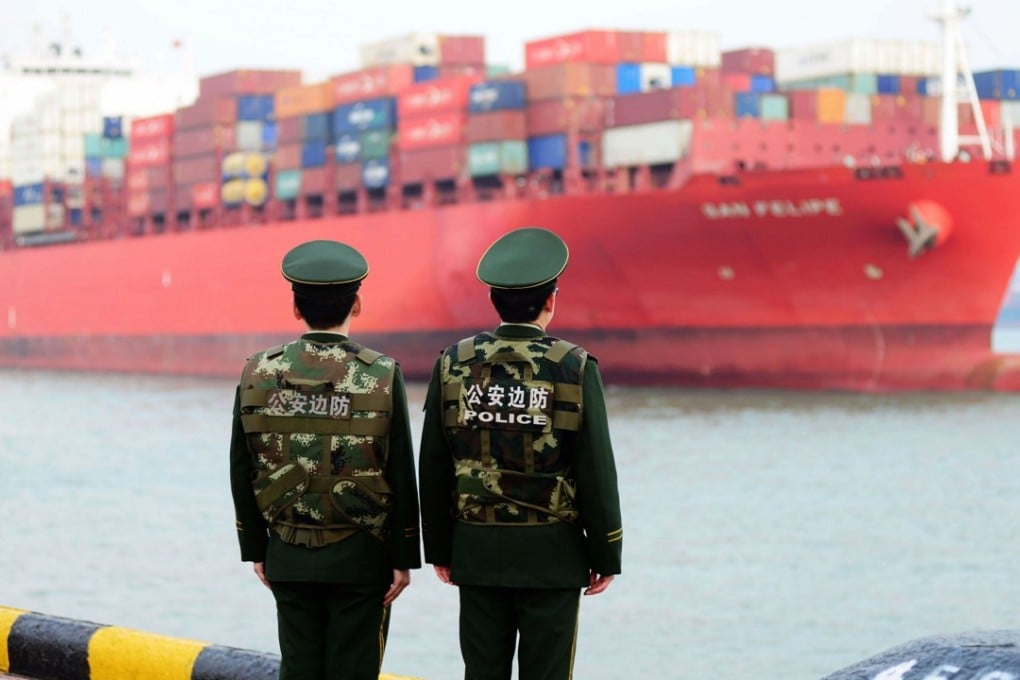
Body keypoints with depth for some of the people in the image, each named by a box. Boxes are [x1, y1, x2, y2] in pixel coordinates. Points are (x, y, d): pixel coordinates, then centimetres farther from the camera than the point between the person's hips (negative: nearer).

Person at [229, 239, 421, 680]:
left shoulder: (258, 375, -1)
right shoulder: (381, 376, -9)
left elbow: (242, 473, 4)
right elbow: (401, 478, -8)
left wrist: (255, 549, 13)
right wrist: (404, 558, -1)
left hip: (288, 556, 3)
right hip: (359, 558, -3)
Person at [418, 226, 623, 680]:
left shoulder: (453, 365, -2)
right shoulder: (575, 368, -10)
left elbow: (433, 468, 2)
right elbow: (597, 474, -10)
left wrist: (438, 549, 11)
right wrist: (606, 556, 0)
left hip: (478, 551, 3)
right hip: (551, 555, -3)